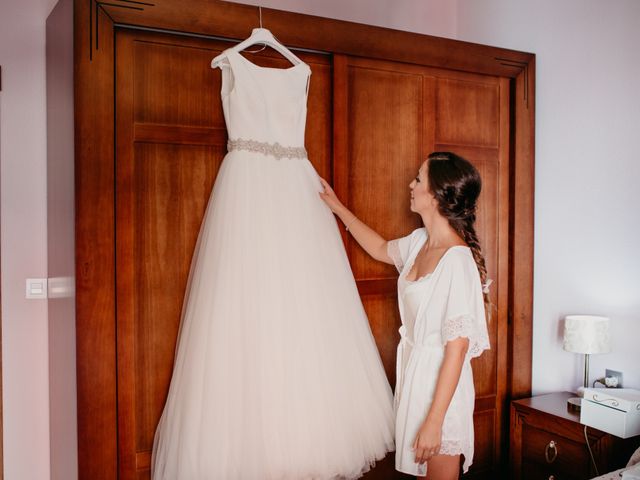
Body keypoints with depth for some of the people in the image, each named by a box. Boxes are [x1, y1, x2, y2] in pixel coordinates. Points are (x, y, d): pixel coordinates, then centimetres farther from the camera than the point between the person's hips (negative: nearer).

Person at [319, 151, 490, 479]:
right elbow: (381, 249, 24)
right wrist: (337, 207, 26)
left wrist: (434, 421, -23)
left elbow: (457, 347, -24)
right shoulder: (420, 242, 1)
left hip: (441, 384, -8)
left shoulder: (458, 259, -24)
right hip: (414, 372, 8)